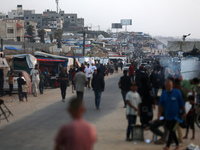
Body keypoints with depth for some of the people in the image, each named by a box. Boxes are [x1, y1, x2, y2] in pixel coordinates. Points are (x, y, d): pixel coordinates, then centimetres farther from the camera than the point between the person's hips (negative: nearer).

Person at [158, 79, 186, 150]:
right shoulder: (164, 93, 2)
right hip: (167, 115, 5)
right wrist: (159, 113, -4)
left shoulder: (177, 92, -8)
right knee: (170, 130, 11)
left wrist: (184, 112, 1)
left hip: (175, 115, -4)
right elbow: (161, 104, 4)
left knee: (172, 131, -7)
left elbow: (182, 103, -2)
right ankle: (177, 144, 26)